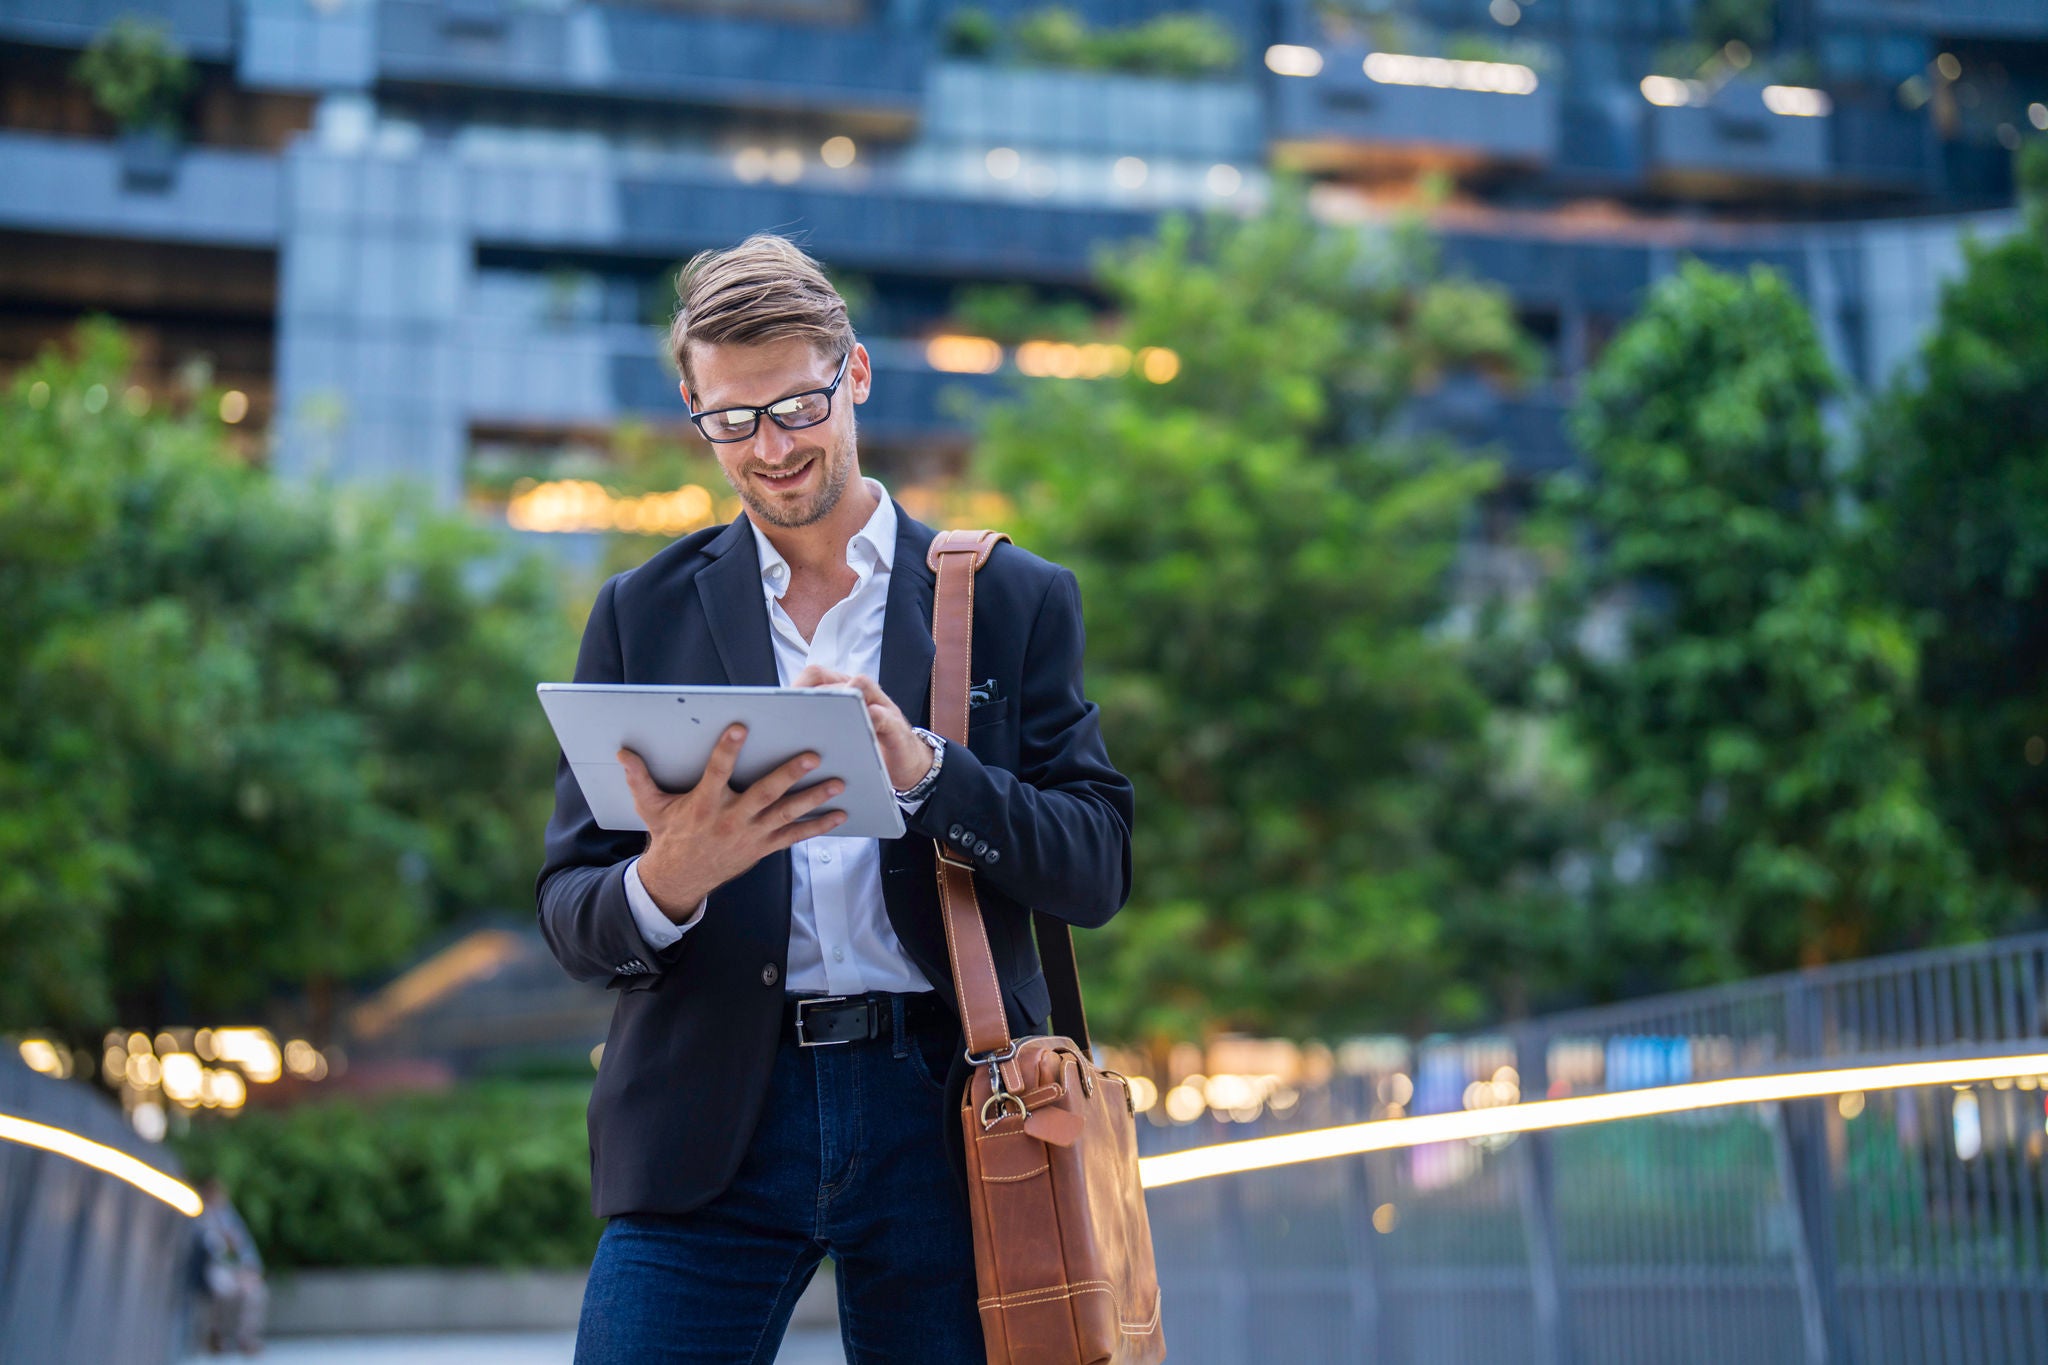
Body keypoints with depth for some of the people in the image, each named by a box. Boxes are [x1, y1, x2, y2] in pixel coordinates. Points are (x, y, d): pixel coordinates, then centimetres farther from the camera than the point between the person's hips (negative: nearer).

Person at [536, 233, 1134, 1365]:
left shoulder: (1012, 602, 7)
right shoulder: (643, 614, 9)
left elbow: (1099, 870, 1)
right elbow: (570, 917, 6)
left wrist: (922, 771, -16)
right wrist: (667, 882, -17)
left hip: (937, 1115, 0)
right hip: (709, 1132, 1)